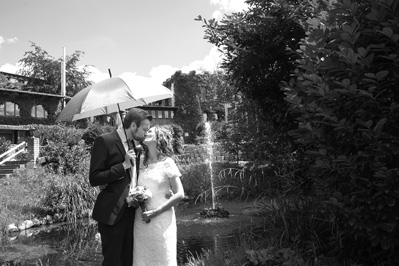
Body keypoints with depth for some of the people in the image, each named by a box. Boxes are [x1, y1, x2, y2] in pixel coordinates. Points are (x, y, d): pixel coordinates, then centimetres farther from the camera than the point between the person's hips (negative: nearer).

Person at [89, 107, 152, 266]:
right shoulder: (105, 141, -11)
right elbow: (94, 179, -16)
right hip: (112, 213, -7)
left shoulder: (134, 145, 12)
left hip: (130, 211, 7)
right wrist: (123, 165, -20)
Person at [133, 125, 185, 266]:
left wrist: (156, 212, -14)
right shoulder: (141, 164, 8)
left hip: (161, 220, -4)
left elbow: (179, 194, -8)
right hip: (141, 220, 4)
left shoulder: (167, 163, -5)